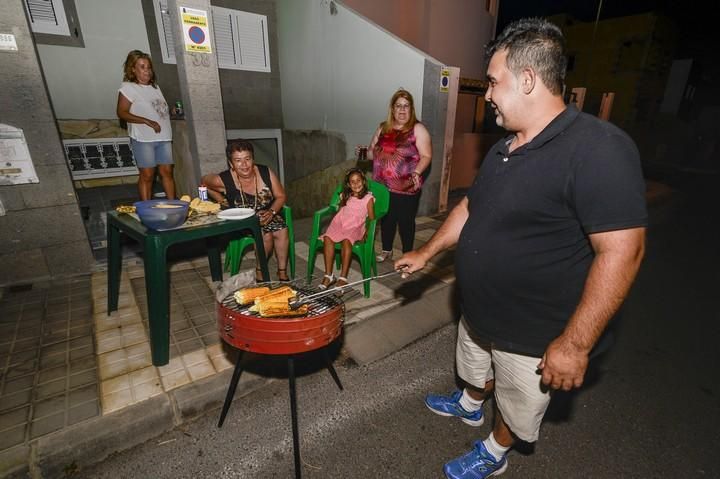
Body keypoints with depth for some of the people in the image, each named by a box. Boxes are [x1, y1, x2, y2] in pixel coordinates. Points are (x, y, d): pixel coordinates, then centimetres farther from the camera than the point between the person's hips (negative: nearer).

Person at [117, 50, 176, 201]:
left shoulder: (155, 87, 20)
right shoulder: (128, 87, -1)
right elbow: (122, 113, -8)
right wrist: (147, 121, -18)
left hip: (163, 137, 6)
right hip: (143, 139, -5)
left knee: (167, 172, 1)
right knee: (147, 175, -5)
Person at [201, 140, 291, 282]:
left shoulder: (266, 173, -12)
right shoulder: (224, 180, -16)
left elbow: (280, 196, -3)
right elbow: (204, 182, 6)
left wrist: (272, 212, -20)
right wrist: (223, 201, -3)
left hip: (266, 215, 3)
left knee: (282, 231, -24)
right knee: (265, 235, -28)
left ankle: (282, 272, -8)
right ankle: (260, 271, -4)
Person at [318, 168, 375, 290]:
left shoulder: (368, 198, 4)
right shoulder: (345, 196, 18)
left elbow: (372, 218, 0)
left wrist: (367, 232, -14)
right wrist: (334, 224, 5)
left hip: (355, 226, -4)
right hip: (339, 223, 4)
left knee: (346, 241, -34)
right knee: (327, 238, -25)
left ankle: (343, 277, -31)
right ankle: (328, 275, -20)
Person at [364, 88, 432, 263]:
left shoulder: (417, 129, -5)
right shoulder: (383, 127, 10)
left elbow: (426, 156, -10)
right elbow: (373, 151, 17)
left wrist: (416, 173, -26)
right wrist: (364, 153, -5)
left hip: (406, 187, -4)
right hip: (383, 185, 5)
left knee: (405, 221, 5)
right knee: (386, 218, 14)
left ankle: (407, 255, 22)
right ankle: (386, 250, 33)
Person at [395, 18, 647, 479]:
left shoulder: (598, 148, -25)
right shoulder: (505, 148, 3)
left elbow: (622, 252, -27)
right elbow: (470, 207, 11)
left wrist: (575, 343, -24)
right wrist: (426, 252, 12)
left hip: (534, 335, -7)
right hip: (480, 313, 7)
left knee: (516, 404, 21)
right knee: (477, 370, 32)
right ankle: (470, 405, 61)